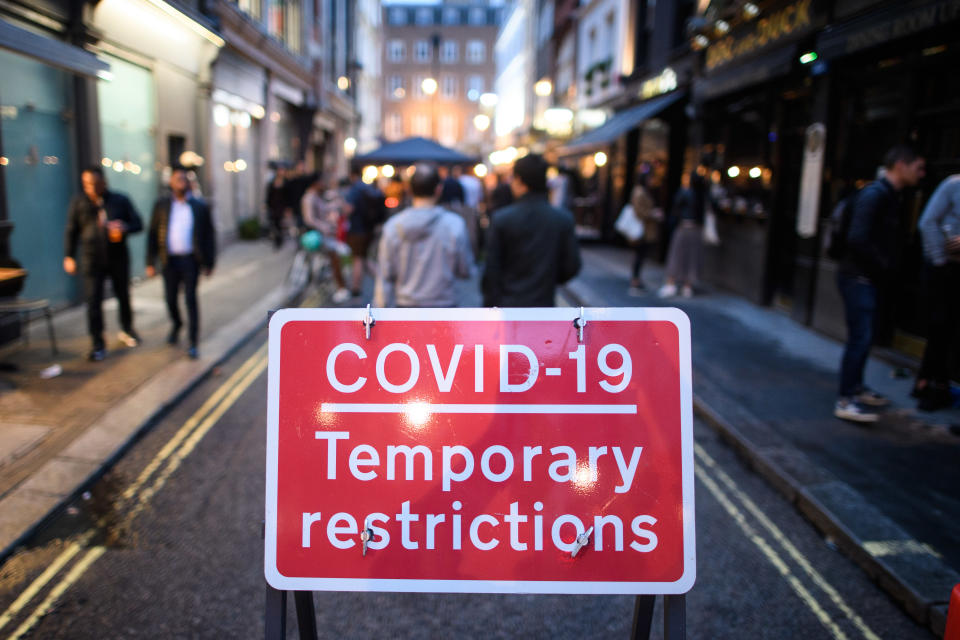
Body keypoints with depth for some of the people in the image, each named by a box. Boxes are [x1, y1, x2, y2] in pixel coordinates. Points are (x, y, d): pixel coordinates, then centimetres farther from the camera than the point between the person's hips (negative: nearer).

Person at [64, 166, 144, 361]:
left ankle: (127, 330, 37)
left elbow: (138, 224, 3)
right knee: (93, 302, -4)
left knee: (123, 296, 14)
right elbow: (72, 231, 6)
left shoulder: (120, 200, 1)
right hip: (92, 260, -1)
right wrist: (69, 256, 1)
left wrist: (124, 227, -20)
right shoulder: (79, 203, 2)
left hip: (118, 258, 1)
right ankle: (98, 345, 2)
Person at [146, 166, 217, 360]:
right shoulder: (161, 205, 5)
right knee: (171, 298, 11)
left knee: (190, 299, -4)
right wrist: (150, 263, 0)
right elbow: (152, 235, 5)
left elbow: (209, 235, 5)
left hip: (190, 260, -2)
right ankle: (176, 324, 43)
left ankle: (193, 343, 1)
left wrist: (209, 263, 2)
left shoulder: (200, 206, 3)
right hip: (170, 260, 2)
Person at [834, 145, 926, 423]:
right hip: (858, 277, -9)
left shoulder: (891, 196, 14)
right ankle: (845, 402, -6)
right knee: (861, 337, -9)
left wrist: (888, 269, 4)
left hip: (869, 278, 9)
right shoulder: (875, 194, -15)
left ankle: (856, 388, 30)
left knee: (863, 336, 17)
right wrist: (884, 267, -14)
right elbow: (858, 238, -24)